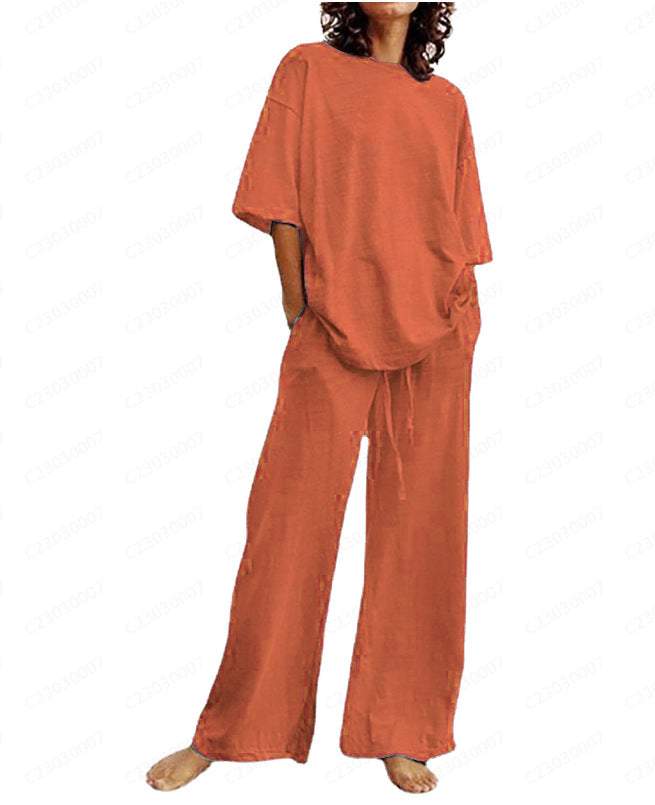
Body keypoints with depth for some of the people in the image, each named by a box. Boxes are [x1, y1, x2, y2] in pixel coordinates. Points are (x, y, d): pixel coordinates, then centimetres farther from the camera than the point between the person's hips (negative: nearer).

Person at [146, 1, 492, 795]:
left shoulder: (447, 102, 15)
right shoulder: (309, 69, 7)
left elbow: (463, 226, 14)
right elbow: (282, 199, 2)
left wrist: (463, 321, 4)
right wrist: (300, 306, -4)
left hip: (435, 341, 3)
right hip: (331, 336, -3)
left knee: (419, 532, 3)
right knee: (290, 526, 0)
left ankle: (401, 732, 16)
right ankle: (230, 729, 14)